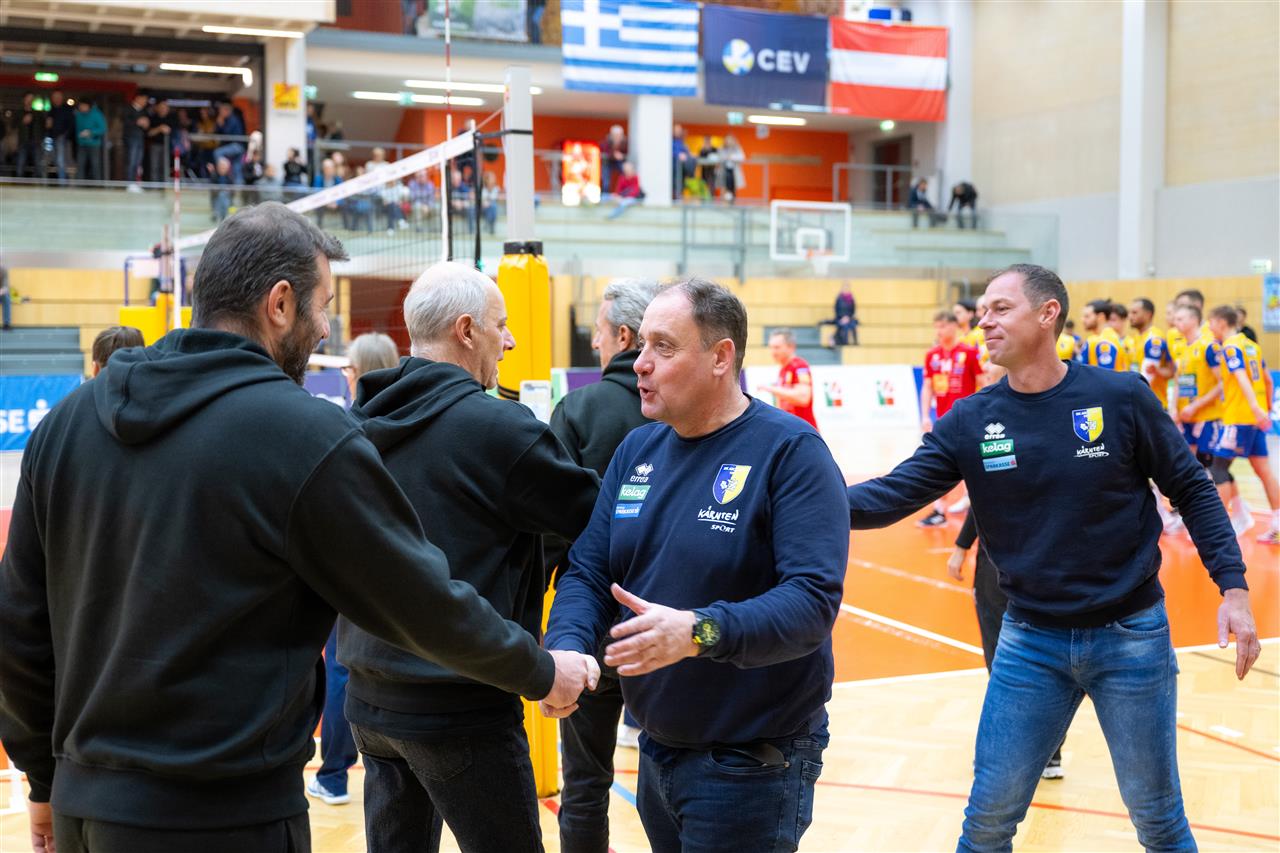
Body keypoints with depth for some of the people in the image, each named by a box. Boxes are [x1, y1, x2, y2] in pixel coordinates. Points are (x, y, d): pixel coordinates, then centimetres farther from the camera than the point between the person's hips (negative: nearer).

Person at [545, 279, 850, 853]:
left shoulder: (791, 451, -14)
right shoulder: (637, 450, 5)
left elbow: (813, 600, -23)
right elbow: (587, 573, 4)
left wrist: (699, 631, -36)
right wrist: (566, 648, -16)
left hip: (753, 766, -6)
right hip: (655, 752, 6)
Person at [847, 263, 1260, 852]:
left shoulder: (1121, 398, -9)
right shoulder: (970, 421, -4)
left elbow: (1192, 491, -1)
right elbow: (894, 493, -11)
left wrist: (1233, 587, -8)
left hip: (1132, 636, -1)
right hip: (1030, 643, 2)